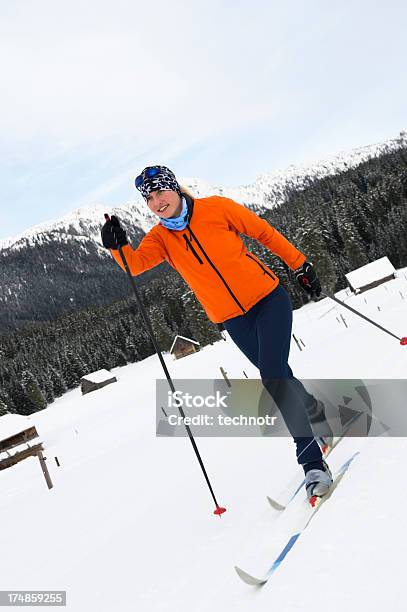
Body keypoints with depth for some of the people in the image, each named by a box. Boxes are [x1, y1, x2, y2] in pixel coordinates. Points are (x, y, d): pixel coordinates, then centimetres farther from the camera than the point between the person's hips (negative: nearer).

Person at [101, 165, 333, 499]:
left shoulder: (215, 207, -10)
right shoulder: (160, 238, -1)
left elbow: (265, 232, -2)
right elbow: (135, 264, -18)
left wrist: (300, 265, 1)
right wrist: (118, 246, -39)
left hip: (268, 299, -4)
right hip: (234, 320, 4)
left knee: (274, 379, -18)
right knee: (279, 378, 15)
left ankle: (313, 462, -8)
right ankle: (316, 410, 46)